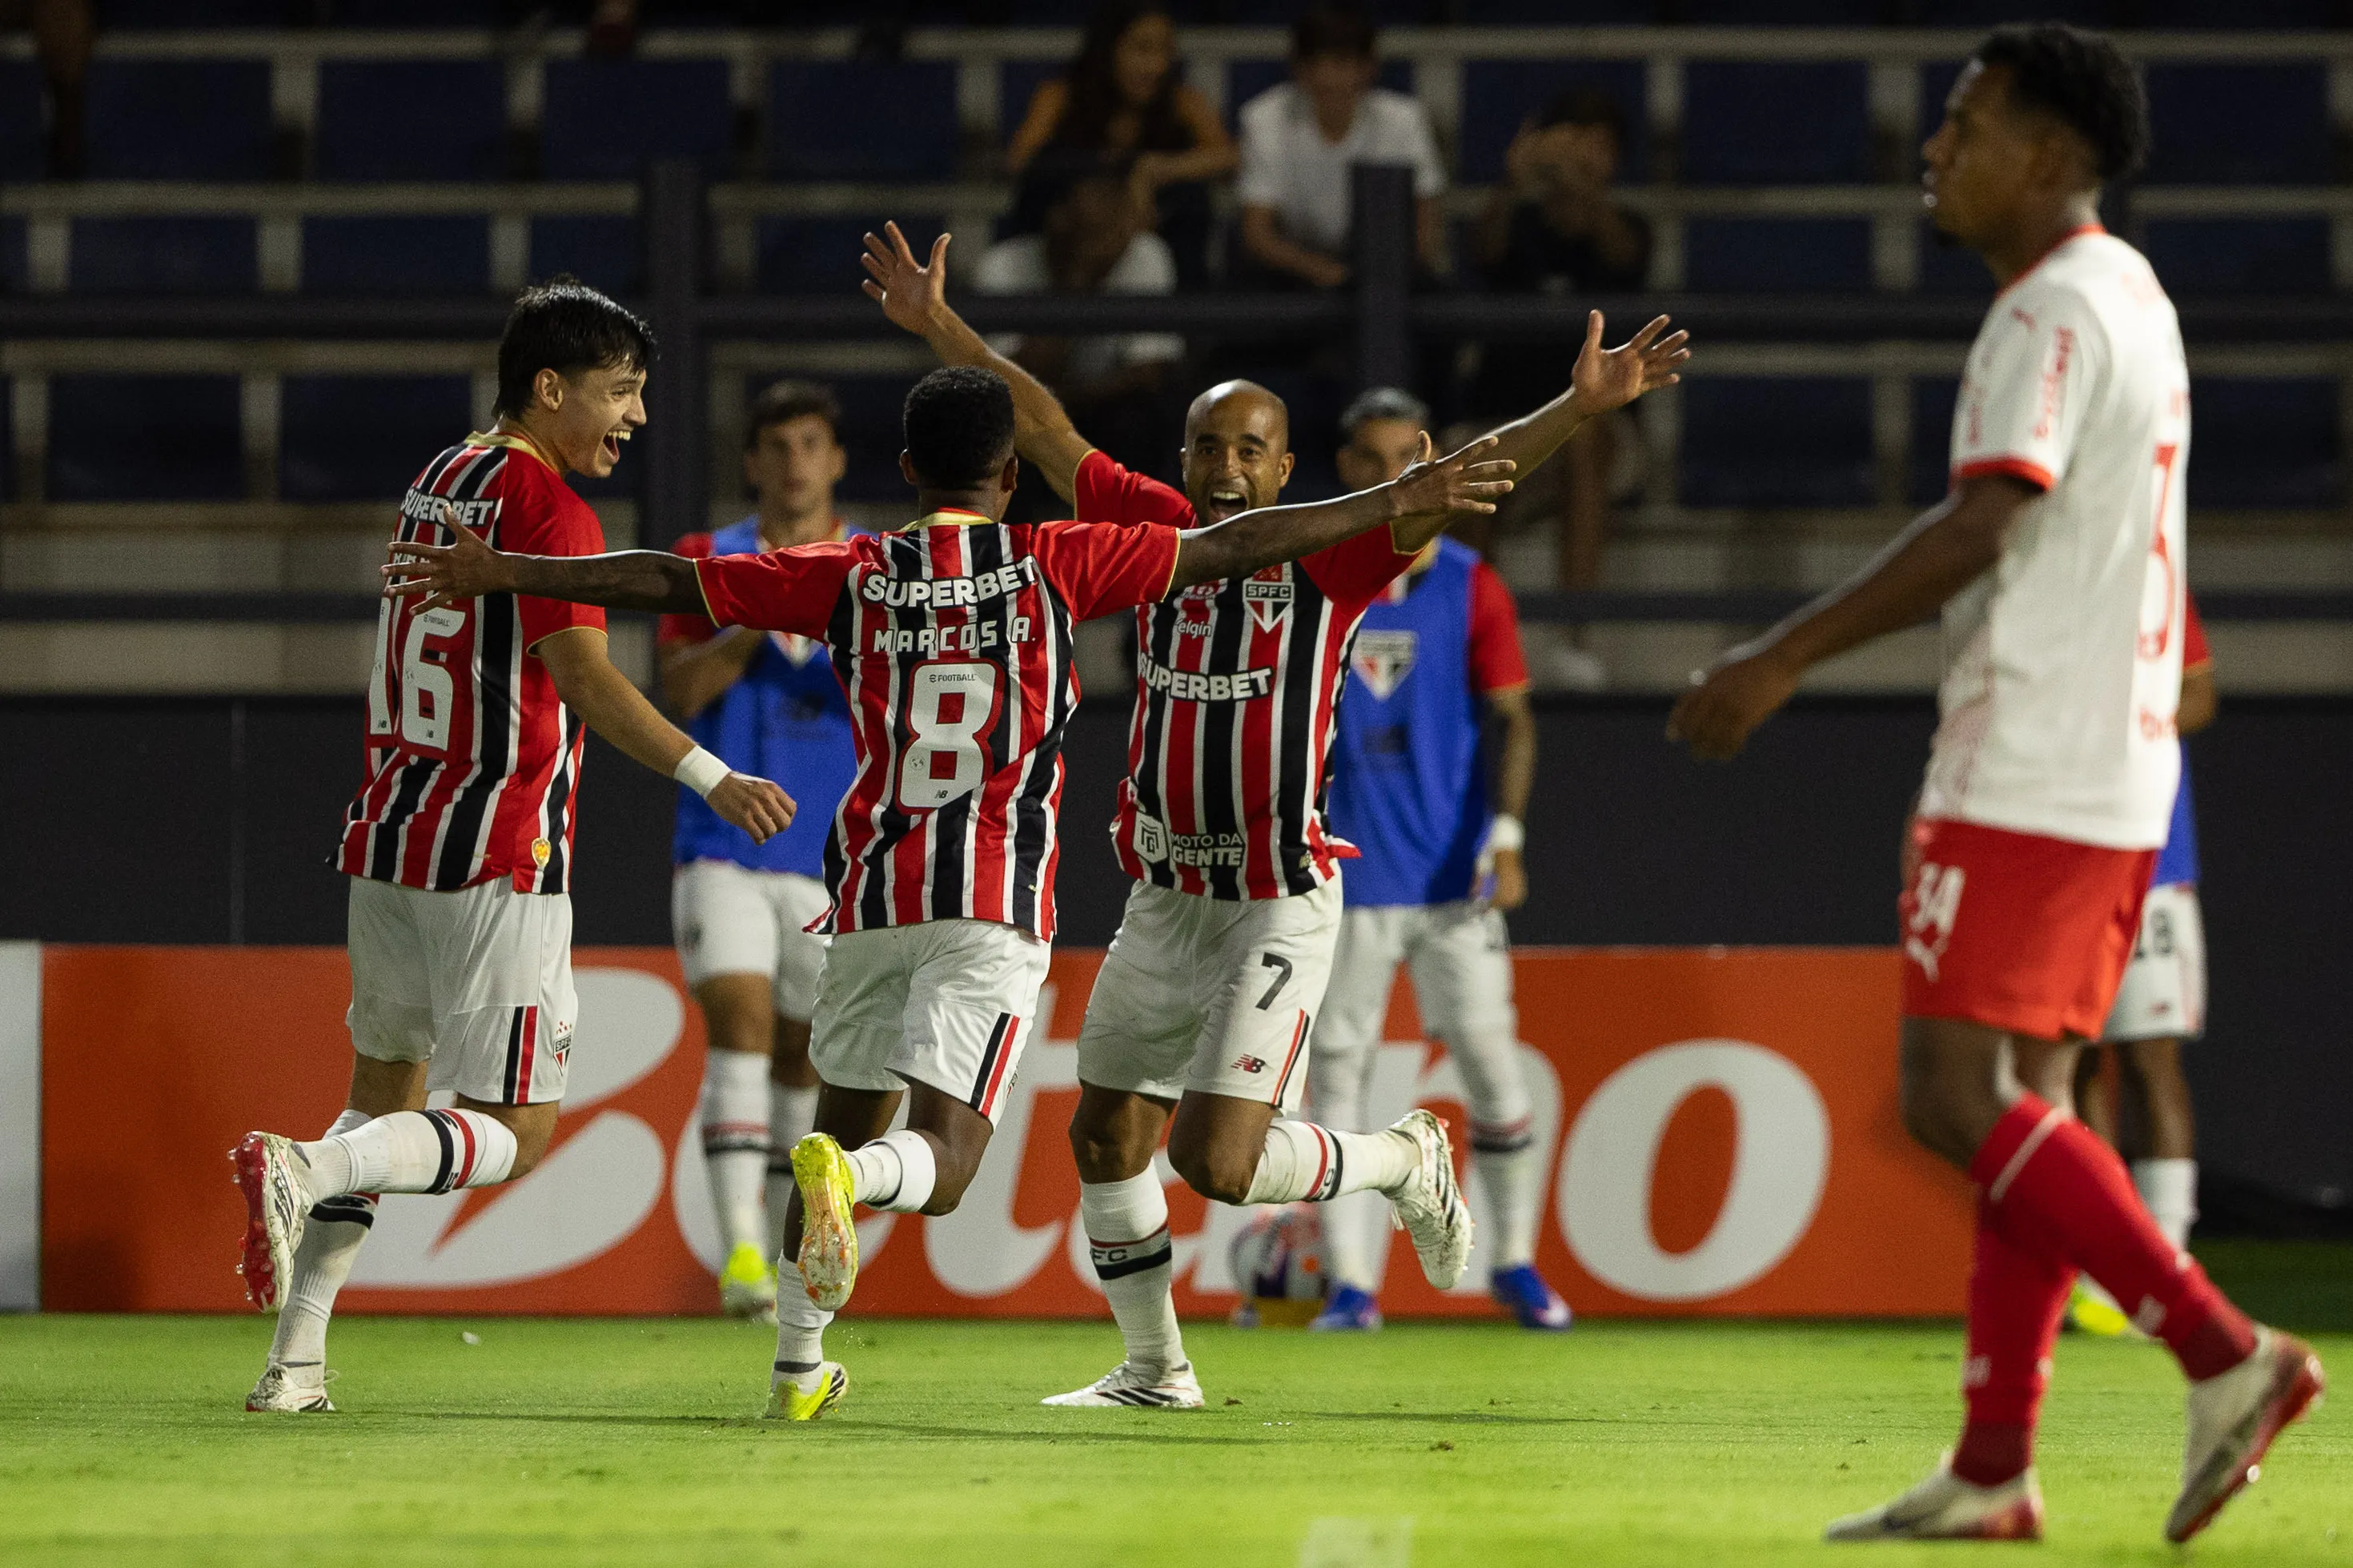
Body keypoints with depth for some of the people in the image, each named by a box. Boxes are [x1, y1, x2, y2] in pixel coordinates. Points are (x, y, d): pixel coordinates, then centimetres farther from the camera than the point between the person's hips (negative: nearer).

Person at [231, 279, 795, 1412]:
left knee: (387, 1089, 20)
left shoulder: (439, 482, 14)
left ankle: (296, 1358, 14)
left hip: (387, 842, 8)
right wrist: (710, 778, -31)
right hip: (497, 858, -8)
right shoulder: (547, 504, -12)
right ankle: (305, 1170, -24)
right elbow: (583, 676, -24)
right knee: (514, 1133, -3)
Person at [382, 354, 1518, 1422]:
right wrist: (1400, 503, 4)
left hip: (871, 889, 3)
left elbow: (664, 582, 4)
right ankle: (848, 1179, -44)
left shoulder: (850, 577, 6)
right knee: (940, 1159, -9)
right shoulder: (1052, 566, 1)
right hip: (993, 900, -3)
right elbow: (1230, 549, -1)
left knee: (849, 1118, 21)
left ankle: (797, 1365, 20)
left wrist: (500, 574, 11)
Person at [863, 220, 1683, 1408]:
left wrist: (1581, 405, -28)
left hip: (1277, 907, -6)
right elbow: (1045, 430, 10)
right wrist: (943, 329, 8)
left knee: (1219, 1162, -13)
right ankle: (1154, 1365, 30)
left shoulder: (1326, 561, -7)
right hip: (1162, 901, 6)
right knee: (1106, 1133, 12)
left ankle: (1405, 1162, 15)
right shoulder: (1158, 531, 4)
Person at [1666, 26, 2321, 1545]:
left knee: (1960, 1098, -12)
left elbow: (1980, 527, -22)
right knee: (2022, 1100, 8)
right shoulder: (2131, 297, 19)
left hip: (2028, 777, -10)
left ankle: (2226, 1351, -17)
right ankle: (1995, 1469, 7)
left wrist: (1783, 660, -21)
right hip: (2111, 775, 10)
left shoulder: (2057, 308, -13)